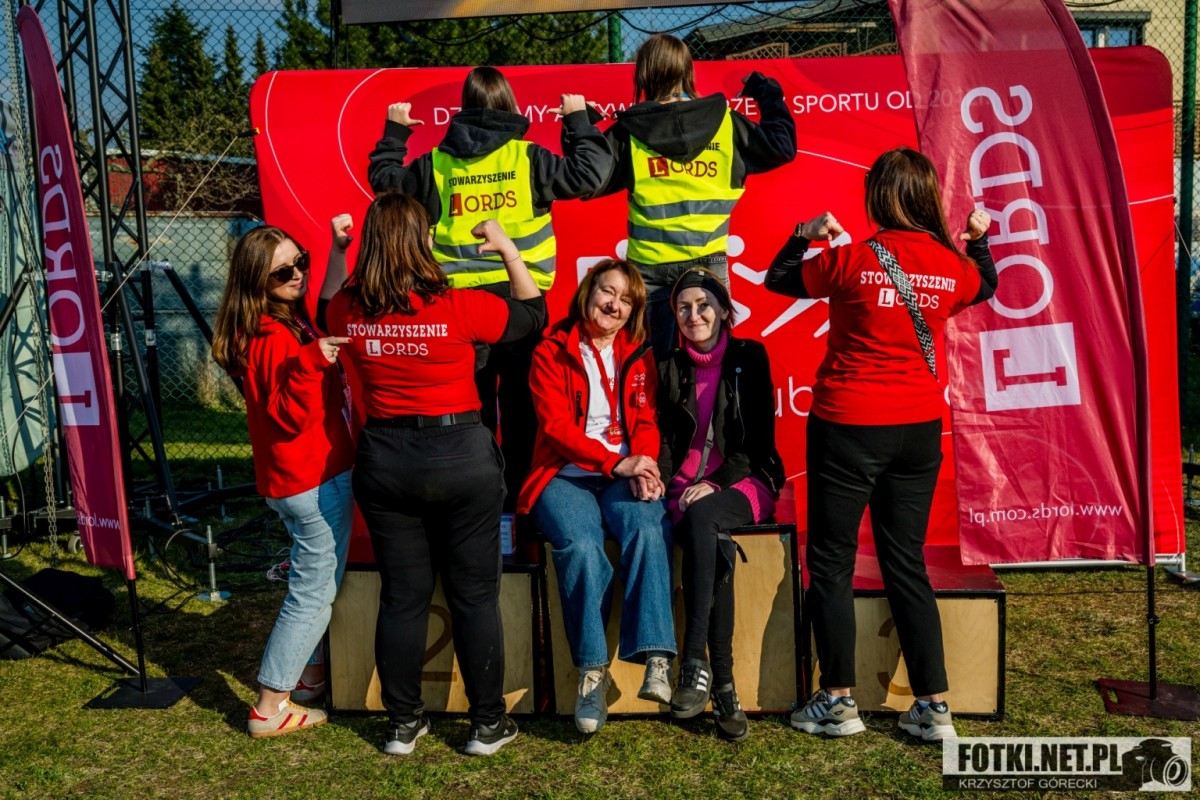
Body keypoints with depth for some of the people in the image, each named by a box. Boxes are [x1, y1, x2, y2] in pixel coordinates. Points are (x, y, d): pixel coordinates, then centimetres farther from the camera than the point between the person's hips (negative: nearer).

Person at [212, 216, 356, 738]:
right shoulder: (272, 339, -21)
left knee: (318, 582, 23)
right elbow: (291, 415, -24)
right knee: (314, 590, -1)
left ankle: (310, 675, 38)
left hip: (307, 477, 10)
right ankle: (270, 709, 9)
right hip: (314, 480, -10)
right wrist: (312, 362, -36)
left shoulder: (292, 321, 8)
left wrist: (336, 251, 24)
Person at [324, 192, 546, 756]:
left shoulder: (349, 310, -4)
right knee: (475, 595, 9)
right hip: (460, 455, -3)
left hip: (384, 460, 4)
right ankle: (488, 724, 21)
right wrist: (508, 250, 8)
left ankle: (404, 724, 27)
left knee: (402, 595, 14)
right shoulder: (459, 308, -14)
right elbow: (533, 313, 2)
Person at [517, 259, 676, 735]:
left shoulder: (639, 356, 17)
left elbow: (647, 422, 8)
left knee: (649, 530, -30)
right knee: (581, 546, -31)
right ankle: (592, 672, -23)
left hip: (625, 475, 2)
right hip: (565, 475, -2)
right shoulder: (551, 352, 6)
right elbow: (556, 426, -5)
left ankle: (657, 661, -32)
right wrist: (615, 463, -17)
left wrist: (642, 467, -14)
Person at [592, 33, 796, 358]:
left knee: (656, 361, 8)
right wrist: (768, 93, 20)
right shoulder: (725, 123, 1)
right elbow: (782, 146, 7)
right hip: (708, 263, 1)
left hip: (650, 266, 0)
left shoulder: (629, 132, -2)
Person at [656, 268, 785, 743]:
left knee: (700, 519, -36)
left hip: (745, 483, -2)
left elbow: (760, 436, -1)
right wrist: (662, 481, -8)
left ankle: (695, 664, -36)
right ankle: (723, 687, -31)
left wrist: (717, 482, -13)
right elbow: (667, 438, 12)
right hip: (687, 487, 2)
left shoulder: (749, 358, 6)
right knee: (715, 546, -31)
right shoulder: (671, 368, 15)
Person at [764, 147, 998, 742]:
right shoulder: (952, 266, 0)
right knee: (906, 563, 13)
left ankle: (838, 701, 14)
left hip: (848, 425, -5)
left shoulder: (852, 260, -12)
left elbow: (778, 280, 3)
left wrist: (804, 235, 17)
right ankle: (933, 707, 17)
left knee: (831, 560, 8)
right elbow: (985, 287, 24)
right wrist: (979, 239, 34)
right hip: (919, 427, 5)